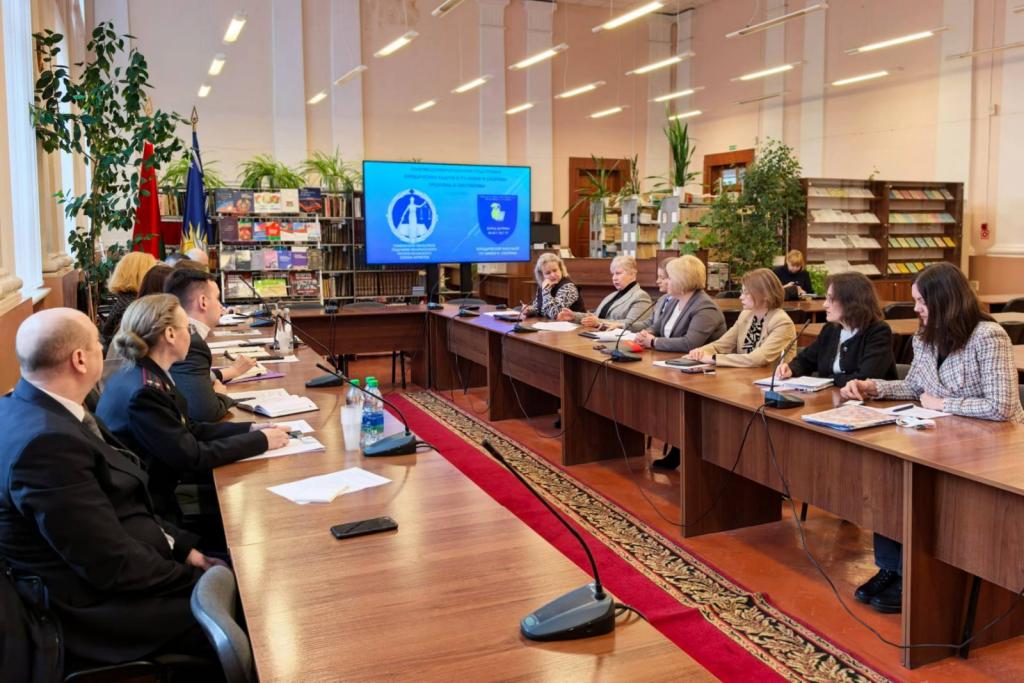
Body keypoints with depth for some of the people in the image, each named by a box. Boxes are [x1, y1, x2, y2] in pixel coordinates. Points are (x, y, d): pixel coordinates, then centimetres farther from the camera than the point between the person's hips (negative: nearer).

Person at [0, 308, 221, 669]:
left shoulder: (35, 410, 2)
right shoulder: (46, 441, -29)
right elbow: (113, 565, -25)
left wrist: (182, 546, 3)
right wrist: (196, 578, -12)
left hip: (99, 577, 9)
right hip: (101, 612, -9)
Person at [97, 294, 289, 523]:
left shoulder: (145, 375, 1)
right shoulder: (143, 392, -27)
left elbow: (187, 429, 7)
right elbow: (192, 457, -23)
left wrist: (249, 429, -1)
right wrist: (261, 440, -15)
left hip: (150, 492, 8)